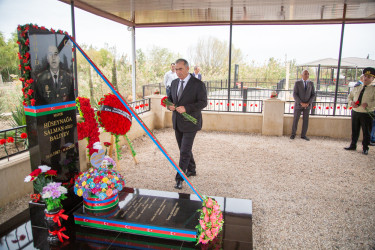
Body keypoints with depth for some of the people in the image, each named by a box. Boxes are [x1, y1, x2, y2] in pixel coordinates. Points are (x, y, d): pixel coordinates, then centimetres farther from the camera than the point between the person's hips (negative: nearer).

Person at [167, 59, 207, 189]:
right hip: (177, 122, 7)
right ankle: (191, 170, 37)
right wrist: (169, 105, -8)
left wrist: (186, 108, -26)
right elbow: (170, 98, 17)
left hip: (190, 122, -7)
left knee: (185, 151, -7)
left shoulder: (198, 84, -11)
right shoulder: (174, 83, 8)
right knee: (184, 149, 18)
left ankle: (179, 178, 4)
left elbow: (203, 102, -15)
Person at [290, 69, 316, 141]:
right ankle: (293, 134, 17)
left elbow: (313, 95, 2)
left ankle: (303, 135, 15)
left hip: (307, 105, 3)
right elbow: (294, 94, -11)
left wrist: (308, 103, -13)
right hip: (298, 105, -2)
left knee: (306, 121, 4)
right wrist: (301, 103, -20)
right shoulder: (297, 83, -6)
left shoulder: (311, 83, 3)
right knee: (295, 120, 2)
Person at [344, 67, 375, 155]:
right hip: (355, 112, 4)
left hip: (366, 114, -4)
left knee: (366, 132, 4)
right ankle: (353, 145, 26)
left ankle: (365, 148, 17)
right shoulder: (357, 87, 9)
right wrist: (351, 102, -6)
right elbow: (349, 97, 15)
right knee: (354, 130, 13)